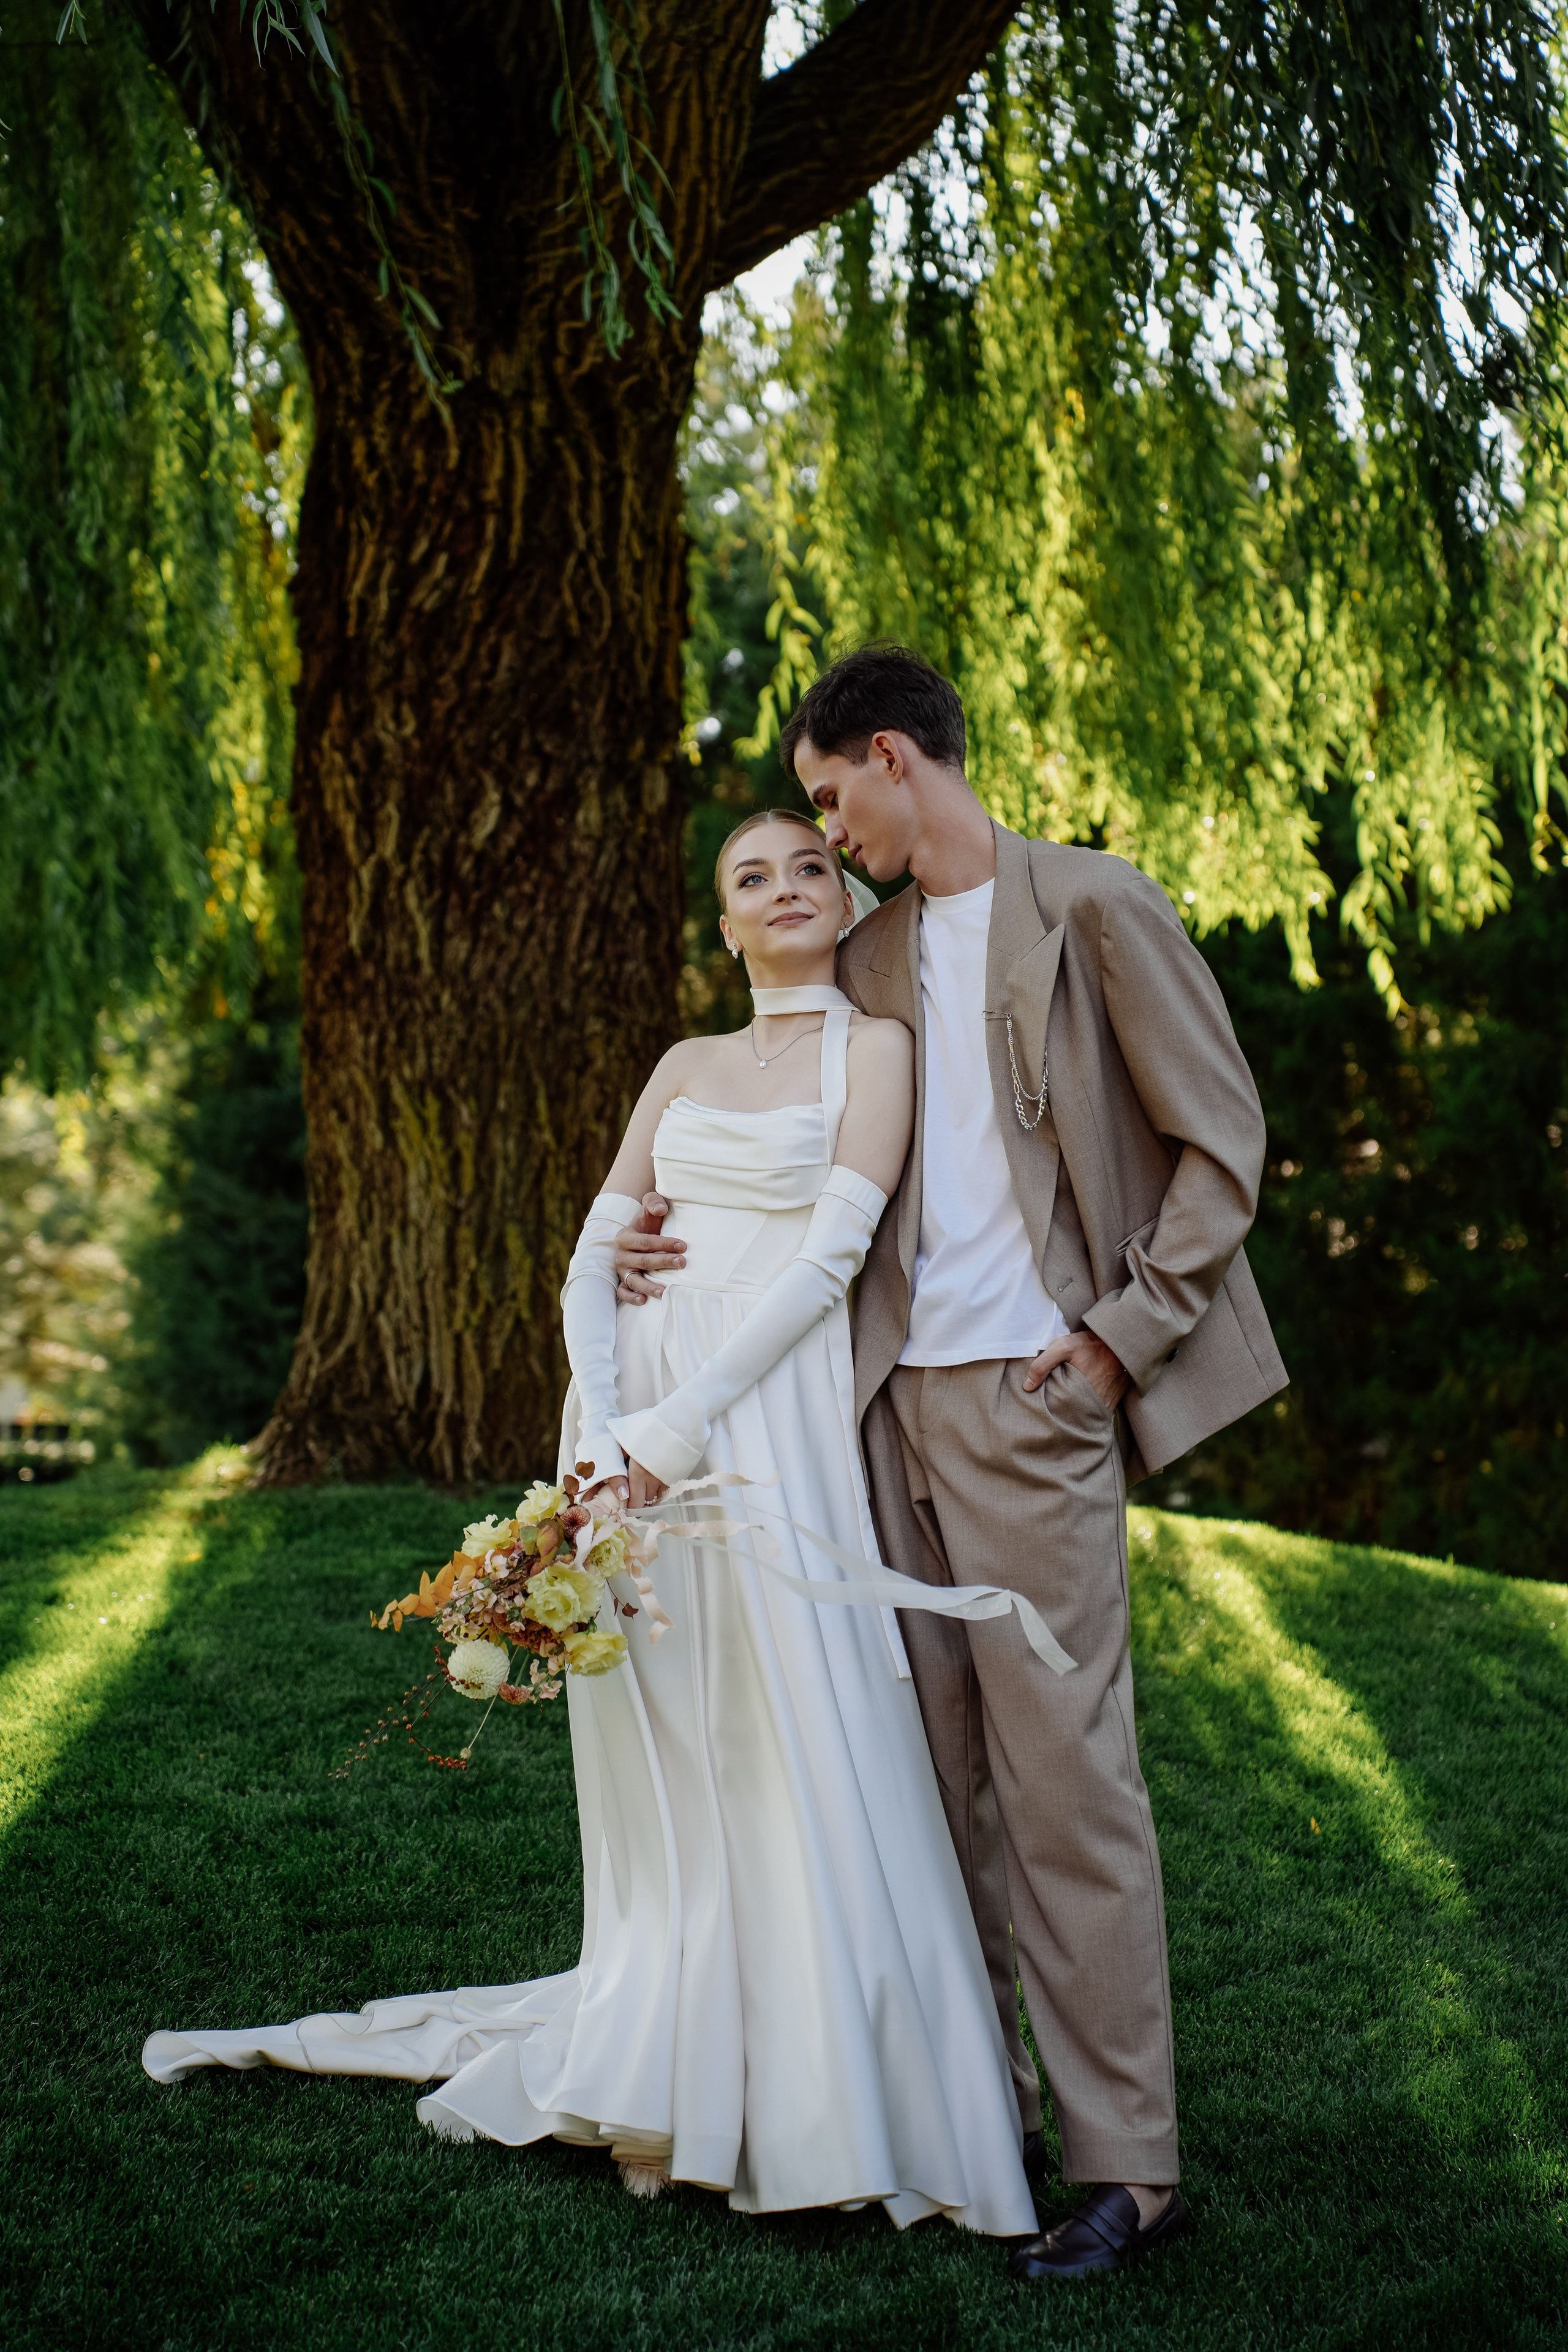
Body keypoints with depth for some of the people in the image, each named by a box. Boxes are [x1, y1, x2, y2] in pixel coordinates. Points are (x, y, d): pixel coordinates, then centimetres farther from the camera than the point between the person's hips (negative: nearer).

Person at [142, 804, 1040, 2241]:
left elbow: (830, 1255, -9)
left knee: (793, 1760, -6)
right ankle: (672, 2076, 18)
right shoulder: (687, 1068, 18)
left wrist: (681, 1426, -15)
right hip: (637, 1432, 5)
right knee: (662, 1763, 8)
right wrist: (600, 1432, -6)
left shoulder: (875, 1048, 2)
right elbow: (598, 1254, 11)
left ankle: (825, 2099, 3)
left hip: (771, 1426, -5)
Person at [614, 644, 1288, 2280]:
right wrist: (688, 1233, 9)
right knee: (936, 1761, 8)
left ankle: (1128, 2167, 0)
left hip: (1028, 1402, -6)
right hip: (893, 1398, 6)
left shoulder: (1096, 913, -3)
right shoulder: (870, 958, 16)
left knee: (1061, 1763, -7)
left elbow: (1221, 1143, -3)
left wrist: (1121, 1333, -8)